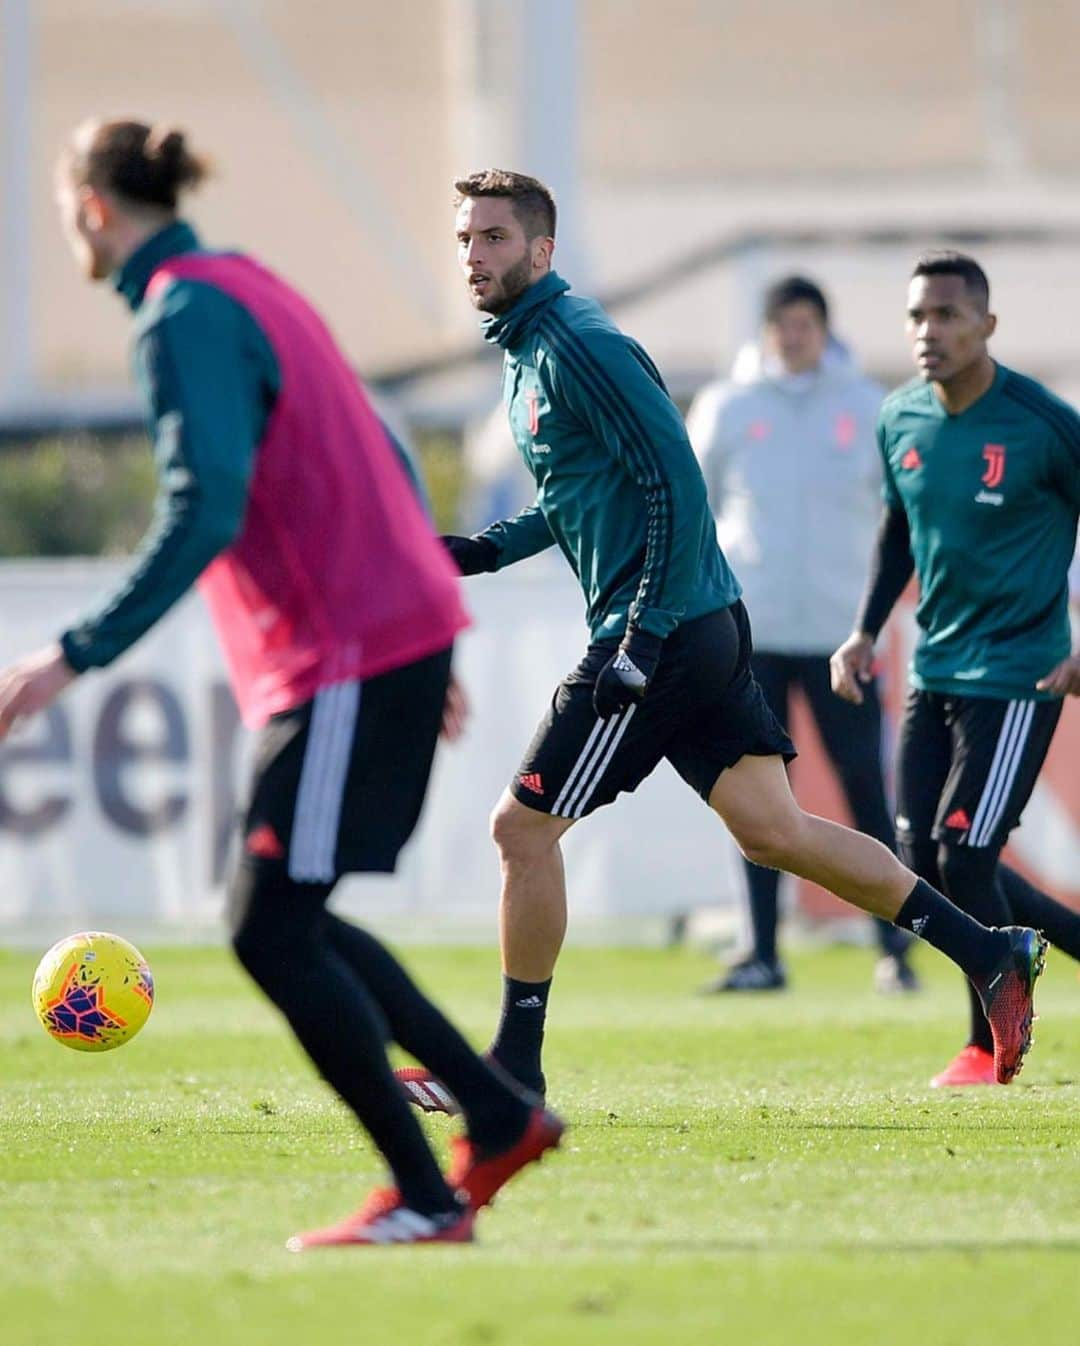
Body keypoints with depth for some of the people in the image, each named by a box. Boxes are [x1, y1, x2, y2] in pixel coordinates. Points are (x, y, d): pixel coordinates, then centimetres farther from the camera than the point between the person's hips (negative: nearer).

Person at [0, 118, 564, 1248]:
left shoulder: (182, 316, -13)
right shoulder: (249, 288, 17)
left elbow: (202, 511, -24)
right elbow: (378, 464, 22)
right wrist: (428, 652, 26)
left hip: (344, 660, -10)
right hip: (401, 634, 10)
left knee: (271, 928, -8)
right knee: (281, 917, 15)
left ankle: (425, 1198, -7)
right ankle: (501, 1118, 17)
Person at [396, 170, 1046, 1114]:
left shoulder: (578, 347, -14)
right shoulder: (526, 352, 17)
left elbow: (677, 482, -20)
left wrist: (645, 633, -23)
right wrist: (486, 550, 14)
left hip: (667, 635, -9)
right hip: (705, 632, 9)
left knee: (522, 827, -4)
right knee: (774, 831, 8)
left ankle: (514, 1066, 4)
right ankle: (990, 954, 8)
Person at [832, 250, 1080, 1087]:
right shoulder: (901, 421, 3)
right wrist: (866, 631, 11)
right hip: (935, 668, 7)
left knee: (964, 856, -11)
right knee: (926, 863, 4)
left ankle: (993, 1047, 7)